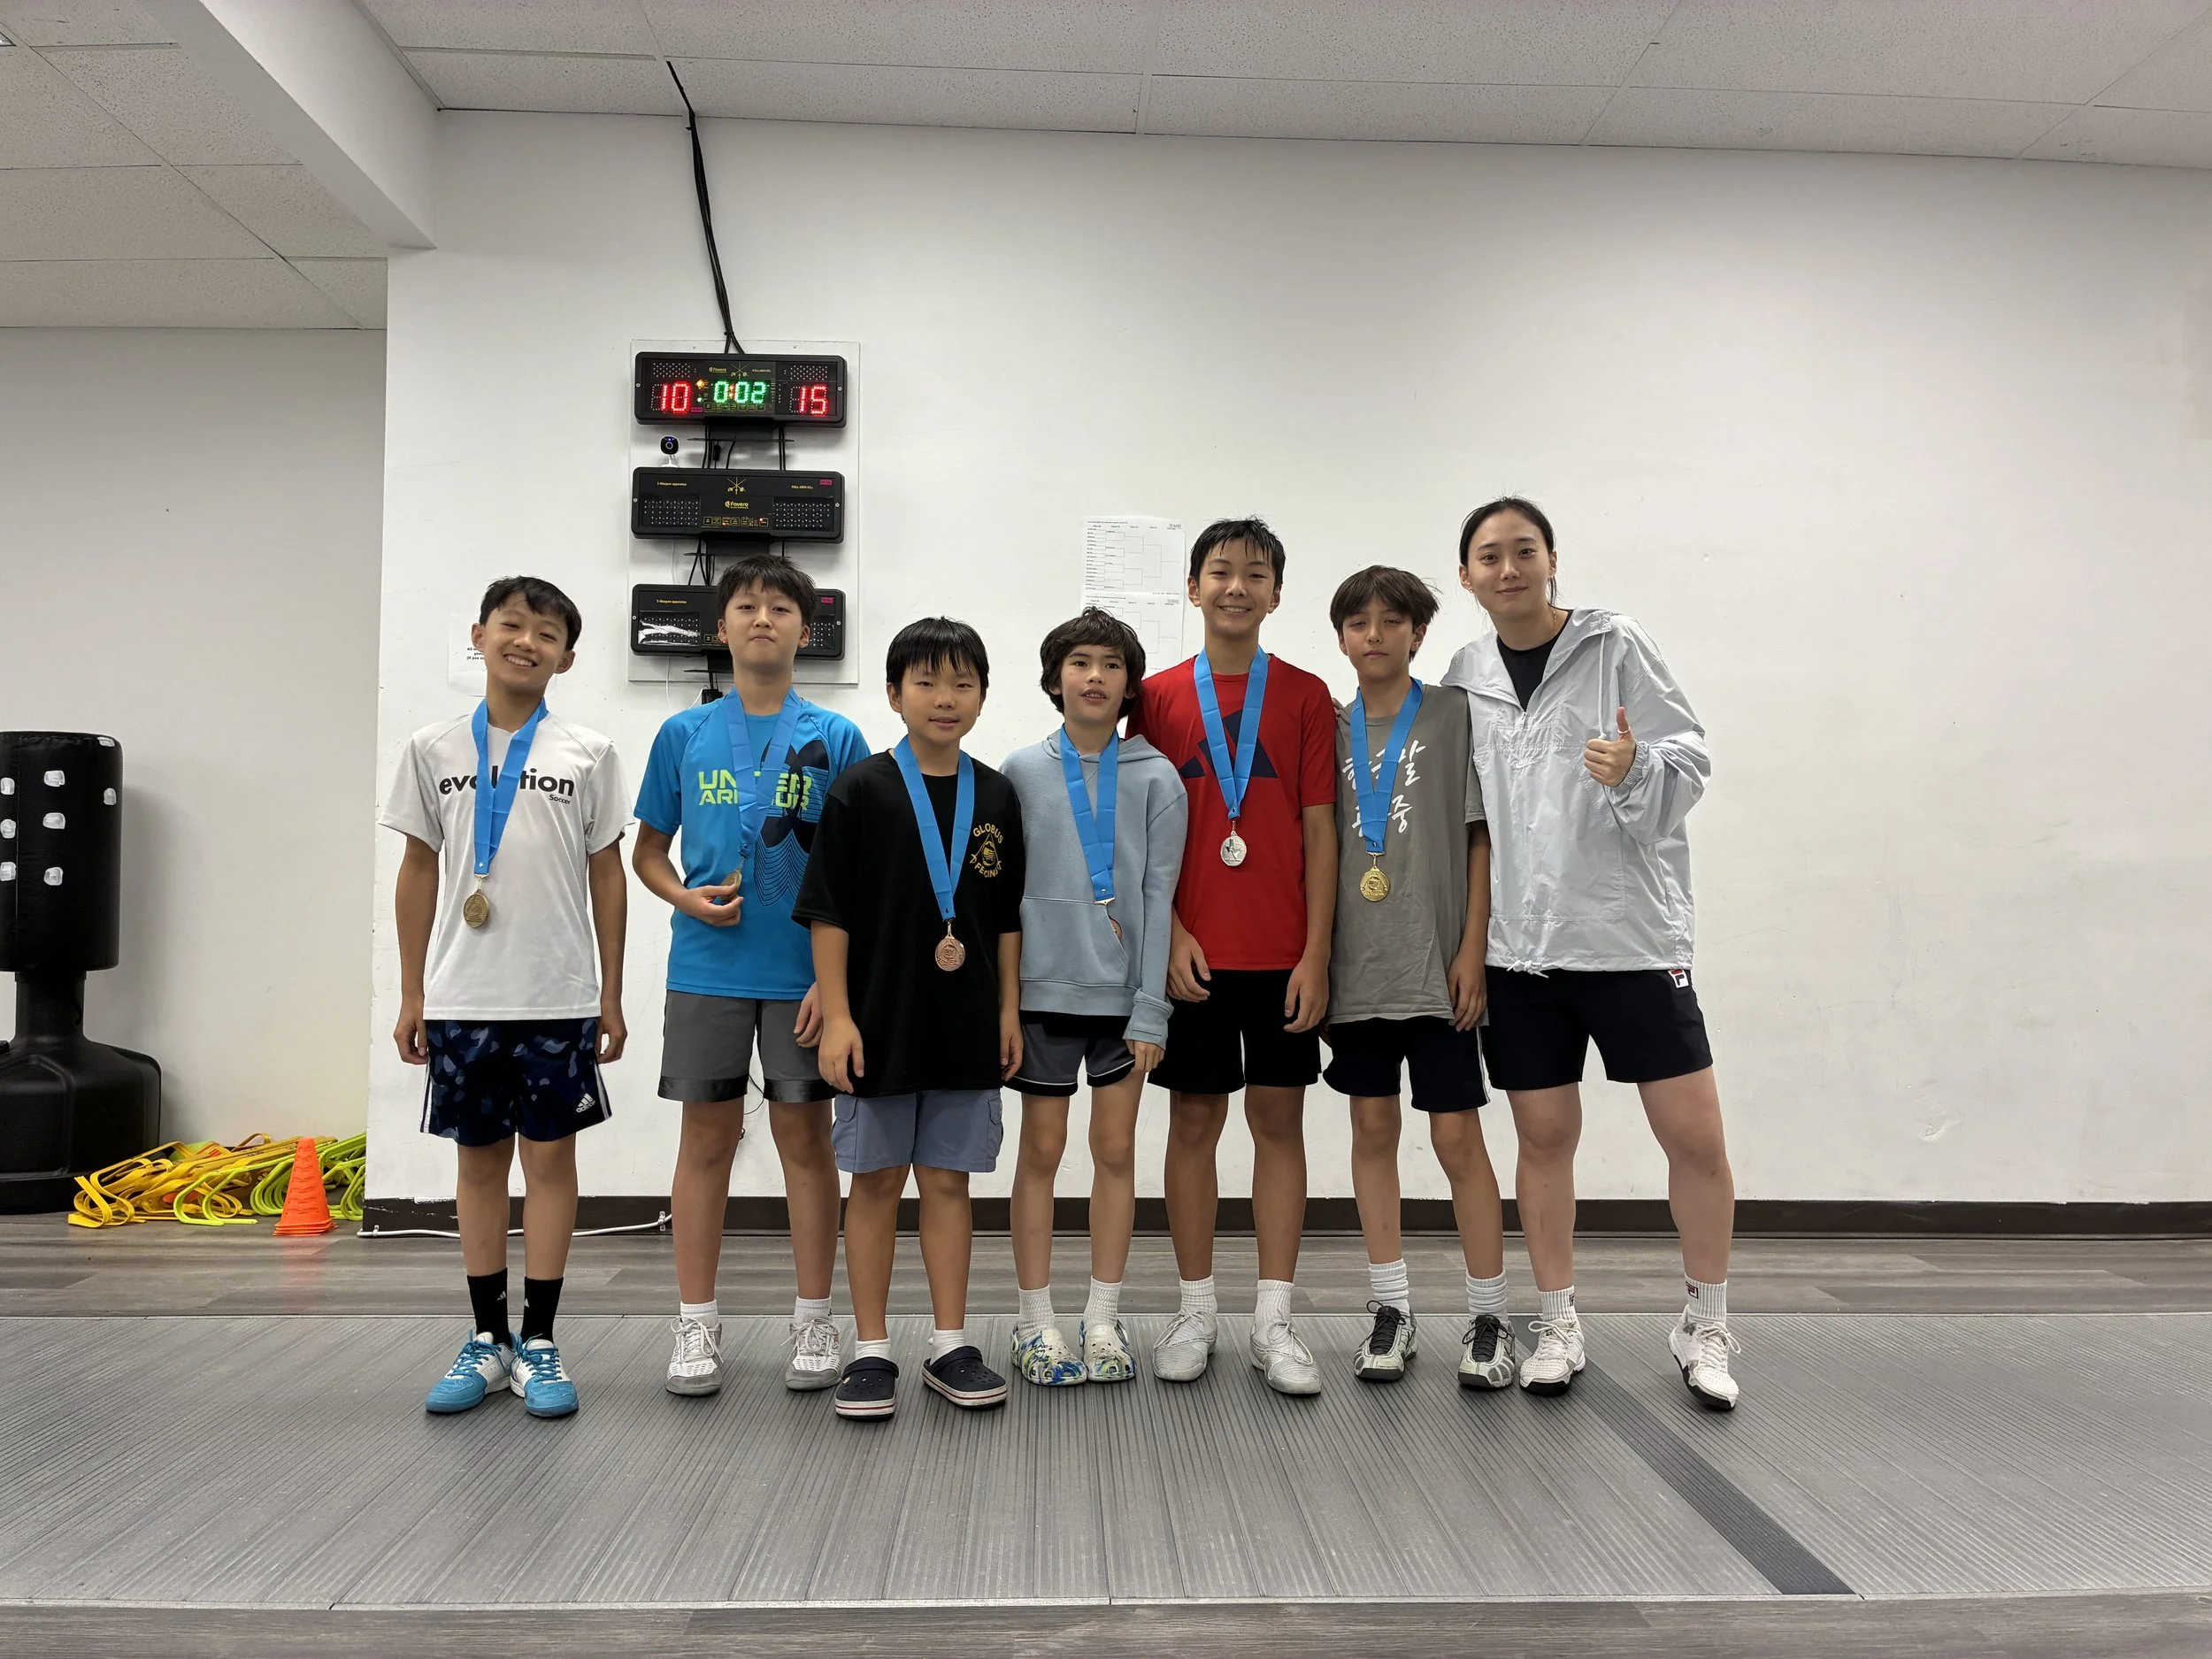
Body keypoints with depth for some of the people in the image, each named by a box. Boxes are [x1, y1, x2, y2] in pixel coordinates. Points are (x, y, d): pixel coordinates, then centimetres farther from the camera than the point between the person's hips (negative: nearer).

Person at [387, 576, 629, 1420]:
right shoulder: (434, 749, 6)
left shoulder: (588, 754, 2)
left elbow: (607, 877, 4)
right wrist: (411, 994, 6)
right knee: (479, 1159, 10)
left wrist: (611, 996, 2)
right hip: (461, 998, 2)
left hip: (559, 998, -1)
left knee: (550, 1157, 4)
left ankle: (539, 1342, 14)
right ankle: (487, 1340, 21)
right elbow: (419, 872, 9)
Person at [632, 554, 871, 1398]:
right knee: (707, 1139, 7)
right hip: (706, 968, 1)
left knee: (804, 1137, 7)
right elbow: (647, 851, 12)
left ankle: (814, 1320, 19)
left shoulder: (835, 739, 1)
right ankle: (697, 1325, 19)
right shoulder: (684, 735, 5)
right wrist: (686, 898, -10)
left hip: (803, 972, -1)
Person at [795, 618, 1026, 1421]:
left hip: (967, 1026, 3)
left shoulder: (996, 795, 5)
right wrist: (836, 1016, -11)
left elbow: (1007, 917, 10)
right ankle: (870, 1350, 19)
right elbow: (828, 912, -6)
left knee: (949, 1179, 11)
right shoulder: (860, 790, -5)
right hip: (880, 1023, -3)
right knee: (876, 1180, 7)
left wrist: (1009, 1009, 7)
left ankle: (950, 1345, 21)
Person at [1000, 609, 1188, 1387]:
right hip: (1044, 986, 0)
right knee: (1041, 1149, 6)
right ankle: (1035, 1320, 18)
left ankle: (1103, 1318, 19)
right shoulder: (1022, 772, 2)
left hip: (1123, 991, 0)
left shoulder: (1156, 778, 1)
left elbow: (1159, 897, -1)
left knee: (1116, 1149, 6)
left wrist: (1151, 1008, -6)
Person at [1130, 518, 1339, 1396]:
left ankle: (1273, 1321, 15)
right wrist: (1171, 933, -8)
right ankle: (1196, 1313, 19)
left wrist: (1316, 953, -6)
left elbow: (1319, 831, 0)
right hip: (1191, 952, 0)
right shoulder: (1159, 696, 4)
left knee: (1279, 1119, 5)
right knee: (1193, 1120, 6)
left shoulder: (1306, 695, 3)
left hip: (1283, 953, 0)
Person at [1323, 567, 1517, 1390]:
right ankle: (1391, 1309, 19)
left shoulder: (1453, 716, 0)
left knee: (1457, 1135, 0)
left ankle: (1489, 1318, 13)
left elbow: (1482, 838, -2)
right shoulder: (1331, 728, 9)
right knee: (1372, 1129, 8)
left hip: (1436, 965, -3)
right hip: (1357, 966, 4)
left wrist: (1472, 949, -8)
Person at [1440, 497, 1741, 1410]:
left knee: (1695, 1135, 0)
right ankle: (1557, 1326, 23)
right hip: (1518, 943, 3)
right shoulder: (1465, 676, 8)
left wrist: (1637, 770, -26)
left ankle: (1704, 1328, 20)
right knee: (1543, 1136, 8)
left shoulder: (1615, 647, -2)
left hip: (1630, 933, -2)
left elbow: (1690, 759, -5)